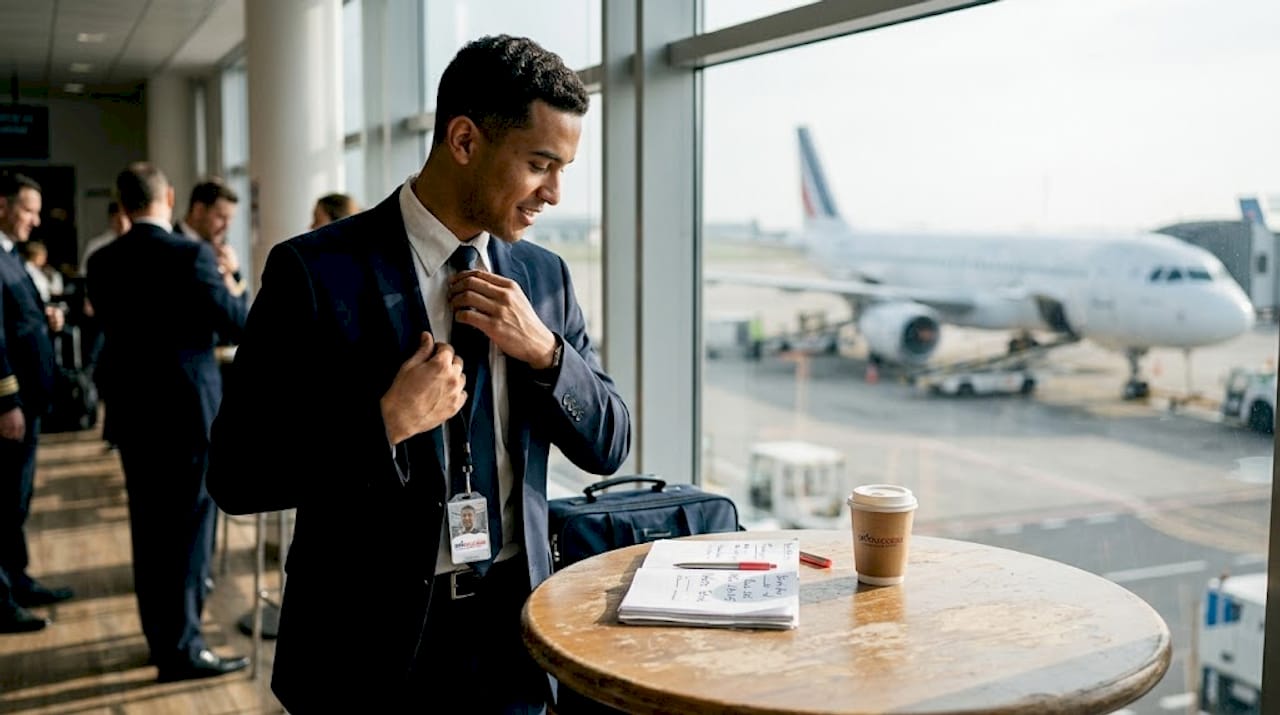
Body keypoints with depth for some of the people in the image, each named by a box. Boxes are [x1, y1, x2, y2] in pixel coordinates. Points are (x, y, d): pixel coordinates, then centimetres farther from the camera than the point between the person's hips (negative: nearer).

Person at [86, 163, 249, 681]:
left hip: (131, 409, 6)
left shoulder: (102, 263, 3)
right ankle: (182, 648, 7)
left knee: (149, 526, 14)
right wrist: (228, 281, 8)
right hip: (187, 409, -6)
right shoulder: (192, 254, -16)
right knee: (188, 529, 2)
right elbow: (237, 323, -11)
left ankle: (160, 637, 25)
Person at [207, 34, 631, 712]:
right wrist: (386, 423, -25)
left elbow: (608, 446, 4)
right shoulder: (316, 272, -13)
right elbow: (235, 476, -13)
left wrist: (544, 351, -12)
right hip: (373, 638, -4)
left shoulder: (543, 275, 1)